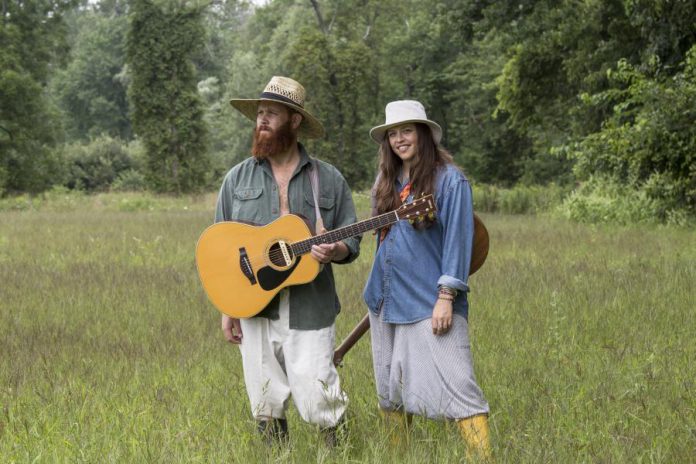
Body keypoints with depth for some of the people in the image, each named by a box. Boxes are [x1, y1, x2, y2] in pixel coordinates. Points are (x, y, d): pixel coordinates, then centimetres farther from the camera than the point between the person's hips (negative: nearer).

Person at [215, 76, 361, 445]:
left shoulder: (328, 179, 4)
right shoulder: (238, 178, 6)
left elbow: (352, 241, 8)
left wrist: (335, 250, -16)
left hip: (310, 311, -1)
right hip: (254, 307, 2)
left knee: (315, 401, -6)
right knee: (266, 407, 5)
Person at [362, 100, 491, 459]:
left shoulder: (449, 180, -9)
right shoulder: (386, 181, 11)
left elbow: (458, 240, -13)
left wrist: (446, 297, -18)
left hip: (429, 303, -7)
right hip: (386, 301, 7)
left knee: (455, 388, -15)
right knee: (389, 389, 15)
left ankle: (482, 455, -15)